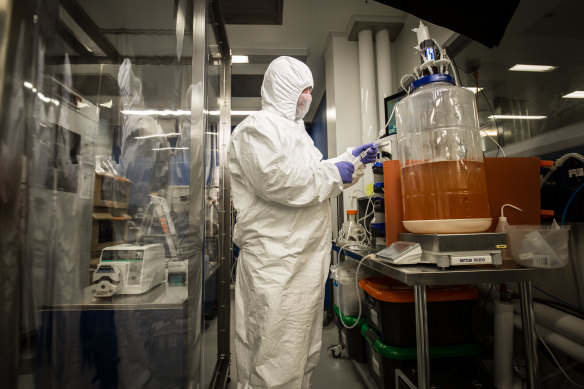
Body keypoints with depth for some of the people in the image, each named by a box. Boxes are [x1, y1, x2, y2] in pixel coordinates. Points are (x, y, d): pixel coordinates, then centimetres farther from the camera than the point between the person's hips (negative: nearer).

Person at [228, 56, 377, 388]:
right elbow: (274, 179, -23)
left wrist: (352, 158, 21)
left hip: (305, 254, 10)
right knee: (277, 351, 1)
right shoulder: (257, 127, -7)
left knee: (304, 346, 20)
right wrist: (332, 173, -12)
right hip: (275, 257, -9)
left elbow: (314, 178, 29)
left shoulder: (295, 129, 22)